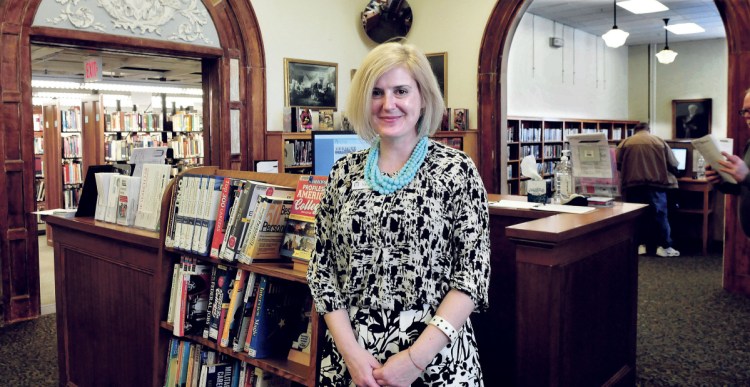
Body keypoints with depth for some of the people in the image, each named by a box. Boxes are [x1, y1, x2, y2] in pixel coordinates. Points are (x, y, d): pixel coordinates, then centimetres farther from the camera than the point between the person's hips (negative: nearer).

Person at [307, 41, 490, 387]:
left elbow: (473, 272, -10)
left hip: (436, 358, -2)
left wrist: (416, 357, -16)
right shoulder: (344, 173, 2)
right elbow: (321, 269, 2)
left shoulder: (456, 169, -7)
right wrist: (351, 351, -8)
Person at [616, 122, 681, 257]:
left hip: (632, 184, 0)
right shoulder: (660, 142, 12)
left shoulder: (625, 142, 10)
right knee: (660, 214, 6)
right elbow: (673, 166, 10)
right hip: (655, 183, 0)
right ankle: (664, 246, 5)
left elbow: (617, 164, 4)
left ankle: (640, 245, 9)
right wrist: (662, 172, 31)